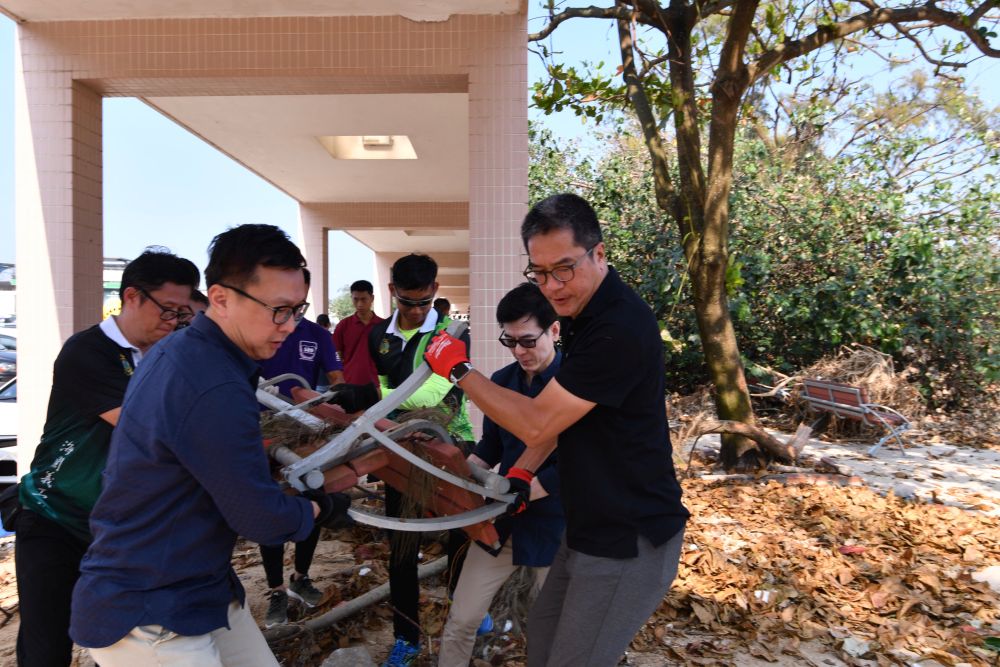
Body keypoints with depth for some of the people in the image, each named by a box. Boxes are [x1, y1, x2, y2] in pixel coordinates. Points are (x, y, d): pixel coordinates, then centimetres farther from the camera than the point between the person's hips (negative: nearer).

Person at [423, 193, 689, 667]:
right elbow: (559, 411, 15)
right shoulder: (584, 313, 6)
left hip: (631, 542, -10)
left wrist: (460, 371, -14)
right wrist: (521, 471, 4)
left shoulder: (621, 328, -27)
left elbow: (536, 423, -24)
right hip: (592, 528, 10)